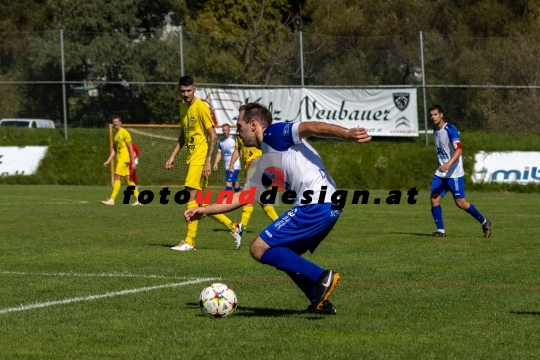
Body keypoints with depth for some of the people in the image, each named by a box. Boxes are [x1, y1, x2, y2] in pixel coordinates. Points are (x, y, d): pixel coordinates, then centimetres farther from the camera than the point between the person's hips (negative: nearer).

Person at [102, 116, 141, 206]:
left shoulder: (124, 133, -10)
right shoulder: (116, 134, 16)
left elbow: (131, 148, -12)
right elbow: (114, 149, 19)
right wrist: (108, 161, 11)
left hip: (124, 158, -9)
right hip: (120, 159, 9)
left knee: (117, 178, -12)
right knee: (128, 179, 8)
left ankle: (112, 200, -14)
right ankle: (139, 199, 11)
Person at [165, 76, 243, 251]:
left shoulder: (201, 107, -12)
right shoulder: (183, 108, 13)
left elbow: (213, 136, -15)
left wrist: (208, 161, -20)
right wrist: (173, 156, 16)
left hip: (200, 159, -9)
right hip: (191, 158, 9)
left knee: (191, 196, -12)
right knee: (199, 201, 9)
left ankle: (189, 241, -9)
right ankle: (232, 226, 19)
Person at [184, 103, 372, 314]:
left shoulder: (274, 134, 0)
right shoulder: (264, 166, 26)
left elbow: (310, 128, -16)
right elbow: (241, 197, 34)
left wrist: (348, 134, -31)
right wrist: (205, 210, 30)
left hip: (316, 206, -10)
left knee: (259, 249, -8)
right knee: (283, 257, 24)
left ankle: (321, 278, -14)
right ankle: (321, 303, 16)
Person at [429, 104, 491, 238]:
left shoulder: (450, 130, -15)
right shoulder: (435, 131, 11)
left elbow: (459, 150, -26)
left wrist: (448, 164, -38)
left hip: (454, 173, -8)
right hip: (440, 172, 8)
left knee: (460, 202, -6)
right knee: (434, 198, -6)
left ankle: (484, 222, 12)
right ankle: (440, 230, 0)